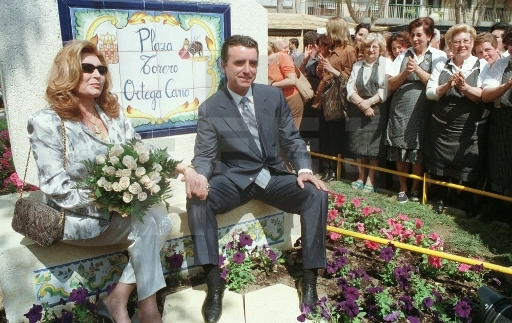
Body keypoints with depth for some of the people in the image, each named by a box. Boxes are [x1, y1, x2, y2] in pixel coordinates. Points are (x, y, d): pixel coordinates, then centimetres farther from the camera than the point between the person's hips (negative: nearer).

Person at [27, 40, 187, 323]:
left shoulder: (113, 113, 8)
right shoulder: (46, 122, -10)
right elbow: (56, 189, -14)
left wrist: (178, 167, -16)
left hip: (118, 209, 6)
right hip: (78, 217, -6)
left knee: (162, 221, -19)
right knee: (145, 223, -25)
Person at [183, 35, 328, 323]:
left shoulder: (274, 96, 3)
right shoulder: (210, 108, -2)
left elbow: (292, 140, 6)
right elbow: (205, 155, -5)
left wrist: (304, 169, -13)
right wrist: (198, 175, -29)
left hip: (273, 176, 2)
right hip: (233, 179, -1)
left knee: (317, 195, -23)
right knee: (197, 199, -30)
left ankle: (310, 277, -11)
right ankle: (214, 280, -20)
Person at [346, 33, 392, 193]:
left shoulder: (386, 63, 1)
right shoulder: (357, 65, 14)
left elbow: (386, 89, -8)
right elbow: (350, 89, 5)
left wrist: (369, 102, -16)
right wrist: (361, 103, -11)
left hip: (377, 110, -4)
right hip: (357, 110, 4)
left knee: (374, 146, -3)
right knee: (358, 144, 6)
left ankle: (370, 180, 6)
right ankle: (361, 177, 19)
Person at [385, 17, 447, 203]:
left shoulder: (438, 56, 2)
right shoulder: (403, 55, 8)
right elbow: (391, 84, 3)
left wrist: (417, 69, -15)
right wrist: (406, 72, -12)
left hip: (422, 111, -2)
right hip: (400, 110, 2)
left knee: (418, 152, 4)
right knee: (400, 152, 6)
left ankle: (415, 188, 23)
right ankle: (402, 188, 21)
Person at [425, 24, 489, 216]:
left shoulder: (482, 66, -1)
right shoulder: (441, 66, 6)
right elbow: (430, 93, -4)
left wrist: (464, 86, -25)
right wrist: (448, 85, -19)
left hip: (471, 128, -2)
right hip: (442, 126, 2)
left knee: (469, 166, 4)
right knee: (440, 164, 10)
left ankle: (469, 202, 24)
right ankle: (441, 199, 29)